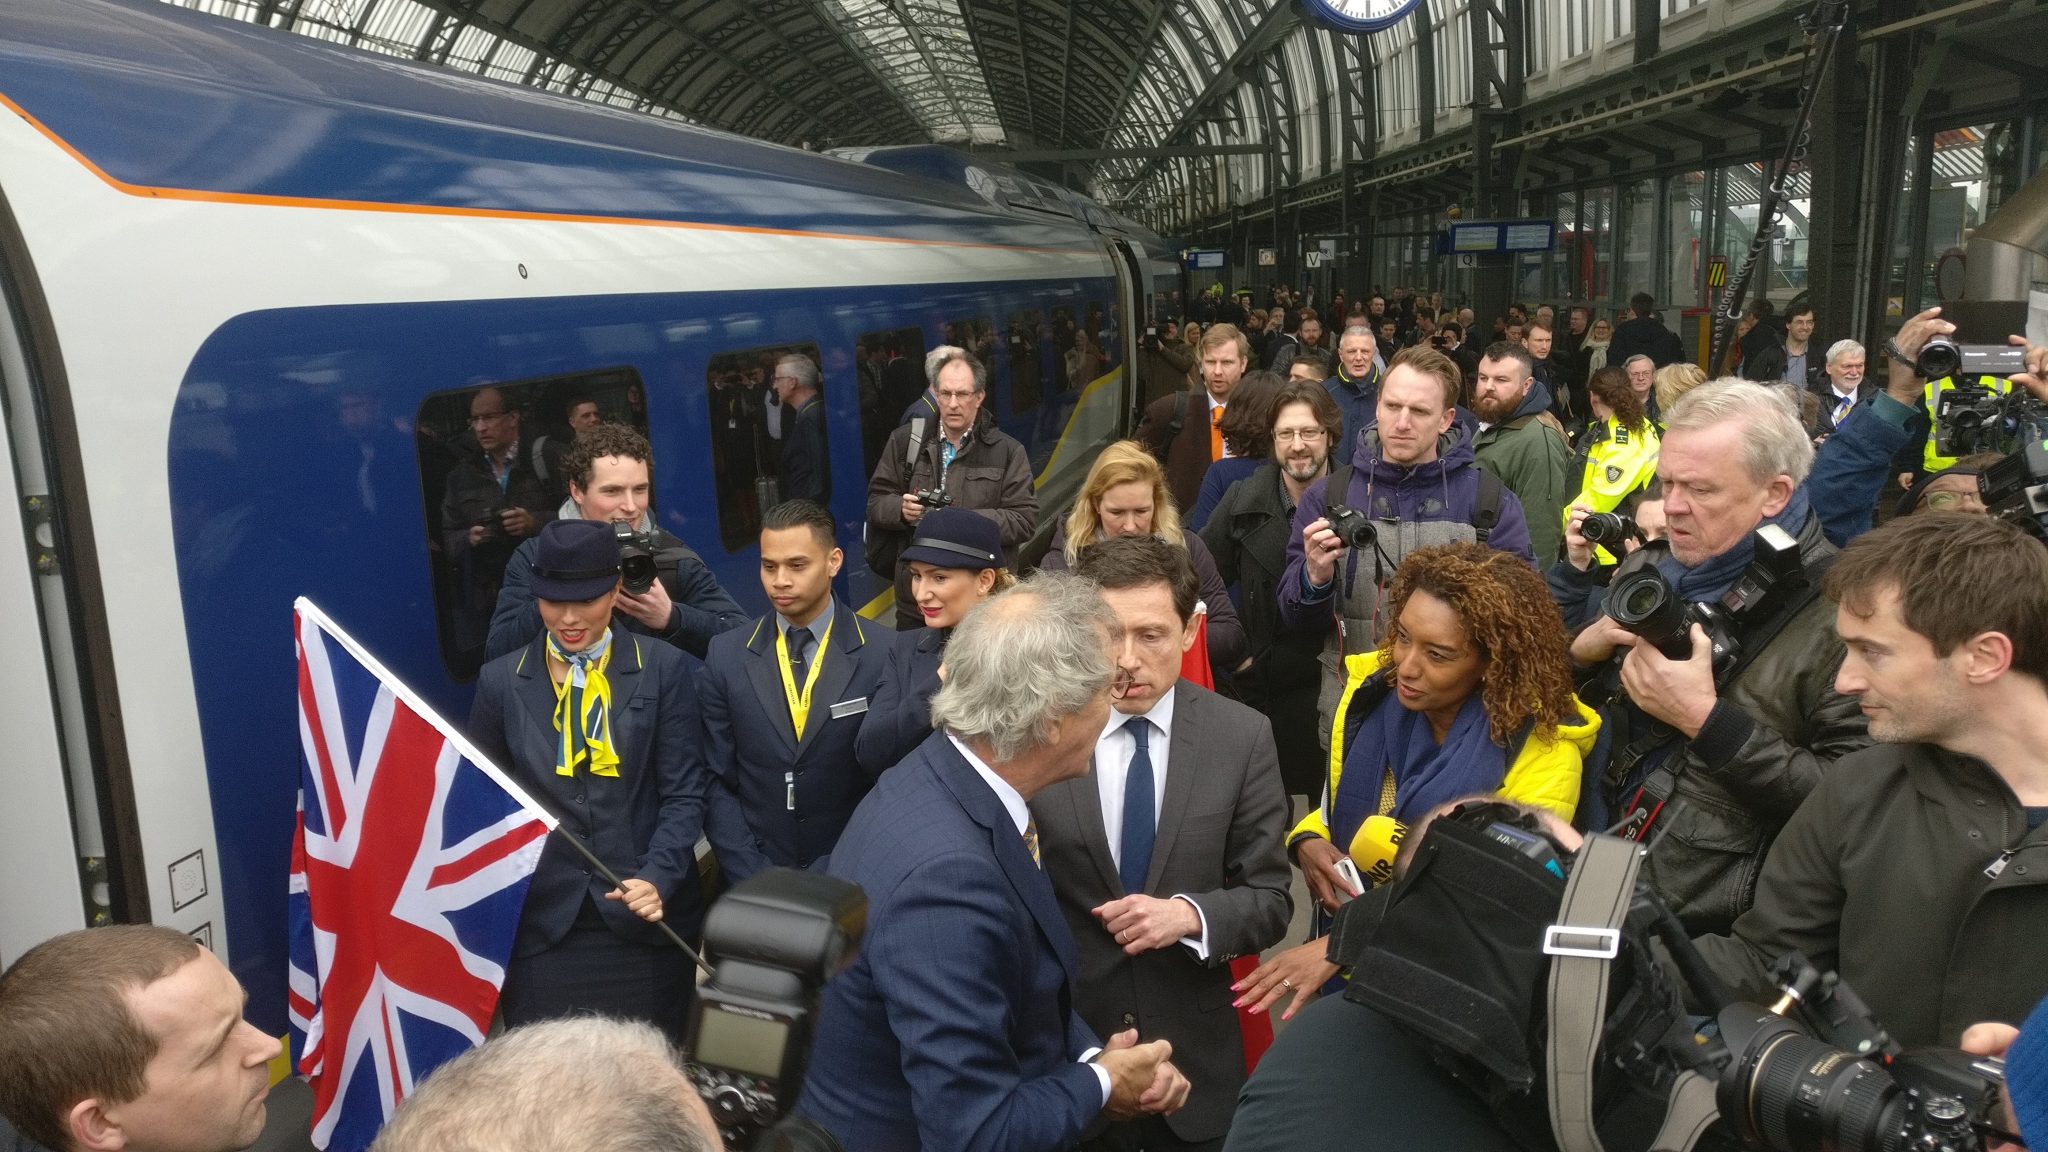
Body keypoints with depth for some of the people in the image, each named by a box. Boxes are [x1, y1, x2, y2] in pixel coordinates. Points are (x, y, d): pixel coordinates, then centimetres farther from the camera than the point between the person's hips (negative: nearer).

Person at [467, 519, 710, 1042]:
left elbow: (684, 793, -3)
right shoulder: (501, 681, 5)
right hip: (542, 920, 1)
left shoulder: (665, 670, -1)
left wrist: (657, 877, -17)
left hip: (642, 919, -1)